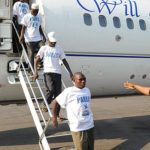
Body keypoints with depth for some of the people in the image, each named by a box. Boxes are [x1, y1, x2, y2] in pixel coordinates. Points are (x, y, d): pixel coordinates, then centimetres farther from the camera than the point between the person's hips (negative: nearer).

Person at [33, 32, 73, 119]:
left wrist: (70, 72, 12)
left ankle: (57, 114, 10)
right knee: (51, 90, -23)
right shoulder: (44, 48, 8)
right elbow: (36, 60, 3)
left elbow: (64, 61, 19)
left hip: (57, 73, 3)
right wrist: (35, 72, -10)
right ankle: (45, 104, 6)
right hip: (48, 72, -3)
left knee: (58, 93, 1)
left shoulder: (59, 49, 15)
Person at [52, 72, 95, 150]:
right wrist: (54, 118, 2)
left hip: (90, 125, 6)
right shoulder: (69, 91, -9)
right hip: (77, 127, -6)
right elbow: (55, 101, -2)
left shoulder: (87, 90, 9)